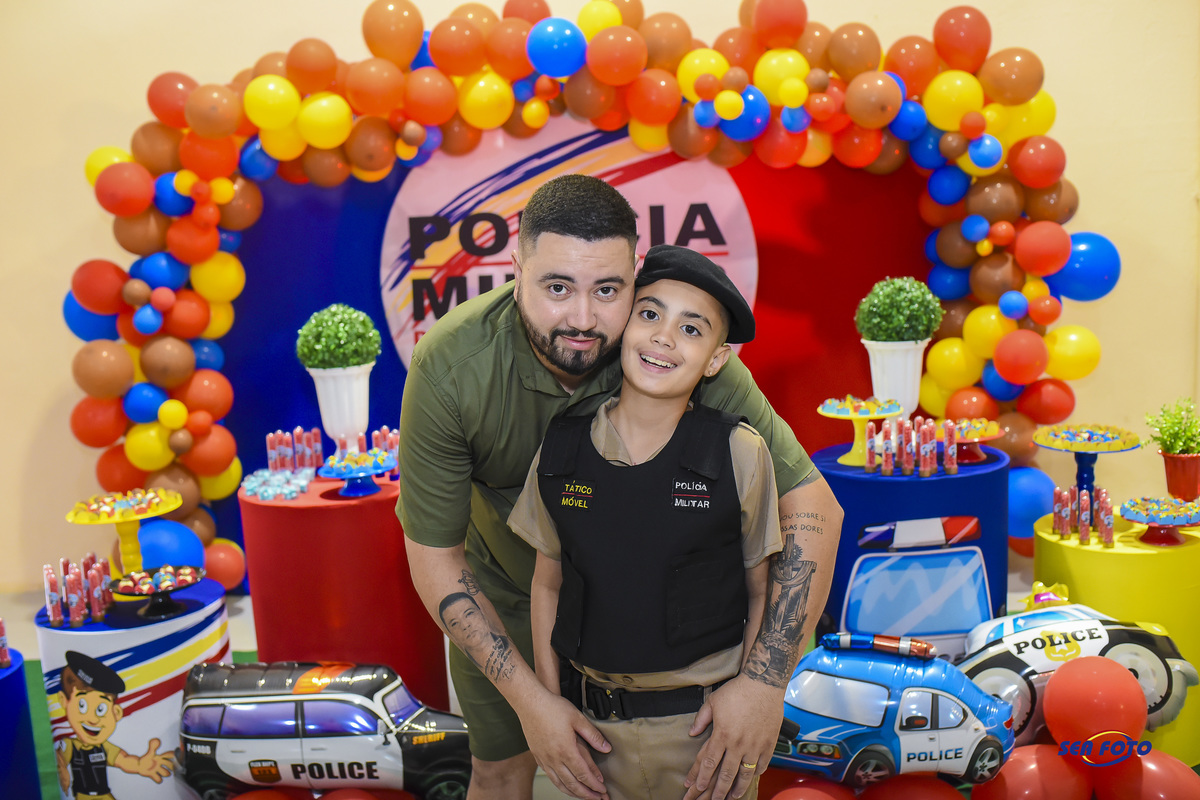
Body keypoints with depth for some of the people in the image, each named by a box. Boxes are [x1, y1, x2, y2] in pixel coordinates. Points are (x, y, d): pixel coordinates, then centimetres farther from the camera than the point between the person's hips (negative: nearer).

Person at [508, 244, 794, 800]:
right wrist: (547, 703, 5)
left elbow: (763, 593, -2)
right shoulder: (561, 451, -4)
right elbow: (548, 584, 5)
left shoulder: (739, 455, -11)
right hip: (595, 725, 2)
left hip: (703, 725, -2)